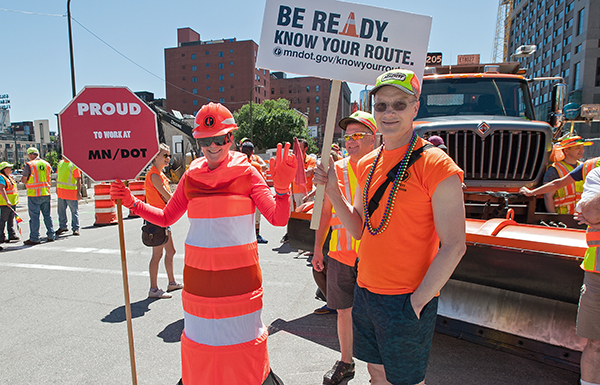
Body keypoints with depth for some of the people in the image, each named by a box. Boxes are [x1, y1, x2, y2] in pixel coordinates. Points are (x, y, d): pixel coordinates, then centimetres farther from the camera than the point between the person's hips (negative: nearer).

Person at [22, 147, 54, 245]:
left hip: (34, 195, -5)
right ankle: (51, 236, 16)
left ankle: (34, 239, 2)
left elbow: (24, 180, -6)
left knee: (34, 217, -1)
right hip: (46, 194, 5)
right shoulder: (47, 164, 9)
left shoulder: (29, 165, -8)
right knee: (47, 215, 13)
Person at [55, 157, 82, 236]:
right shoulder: (60, 163, 14)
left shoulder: (74, 165, -9)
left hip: (71, 192, -7)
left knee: (74, 211, -1)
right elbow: (58, 176, 22)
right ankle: (63, 227, 25)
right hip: (60, 192, 7)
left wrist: (79, 192, -17)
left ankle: (76, 228, 6)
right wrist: (57, 188, 19)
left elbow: (78, 179, -13)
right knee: (61, 210, 13)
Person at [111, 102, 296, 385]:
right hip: (199, 274, 3)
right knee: (199, 338, 16)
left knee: (245, 340, 9)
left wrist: (282, 186, -28)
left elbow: (278, 218, -13)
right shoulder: (191, 176, 4)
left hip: (240, 275, -3)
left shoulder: (246, 173, -6)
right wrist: (132, 203, 2)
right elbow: (166, 218, 13)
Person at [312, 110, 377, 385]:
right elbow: (326, 211, 10)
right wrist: (317, 248, 8)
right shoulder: (337, 170, 3)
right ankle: (346, 363, 36)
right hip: (340, 256, 3)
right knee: (343, 310, 14)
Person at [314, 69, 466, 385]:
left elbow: (453, 247, -16)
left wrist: (417, 300, -17)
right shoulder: (367, 164, 7)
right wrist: (332, 191, -3)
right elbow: (360, 230, 8)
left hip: (407, 299, -6)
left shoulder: (435, 165, -14)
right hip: (365, 289, 6)